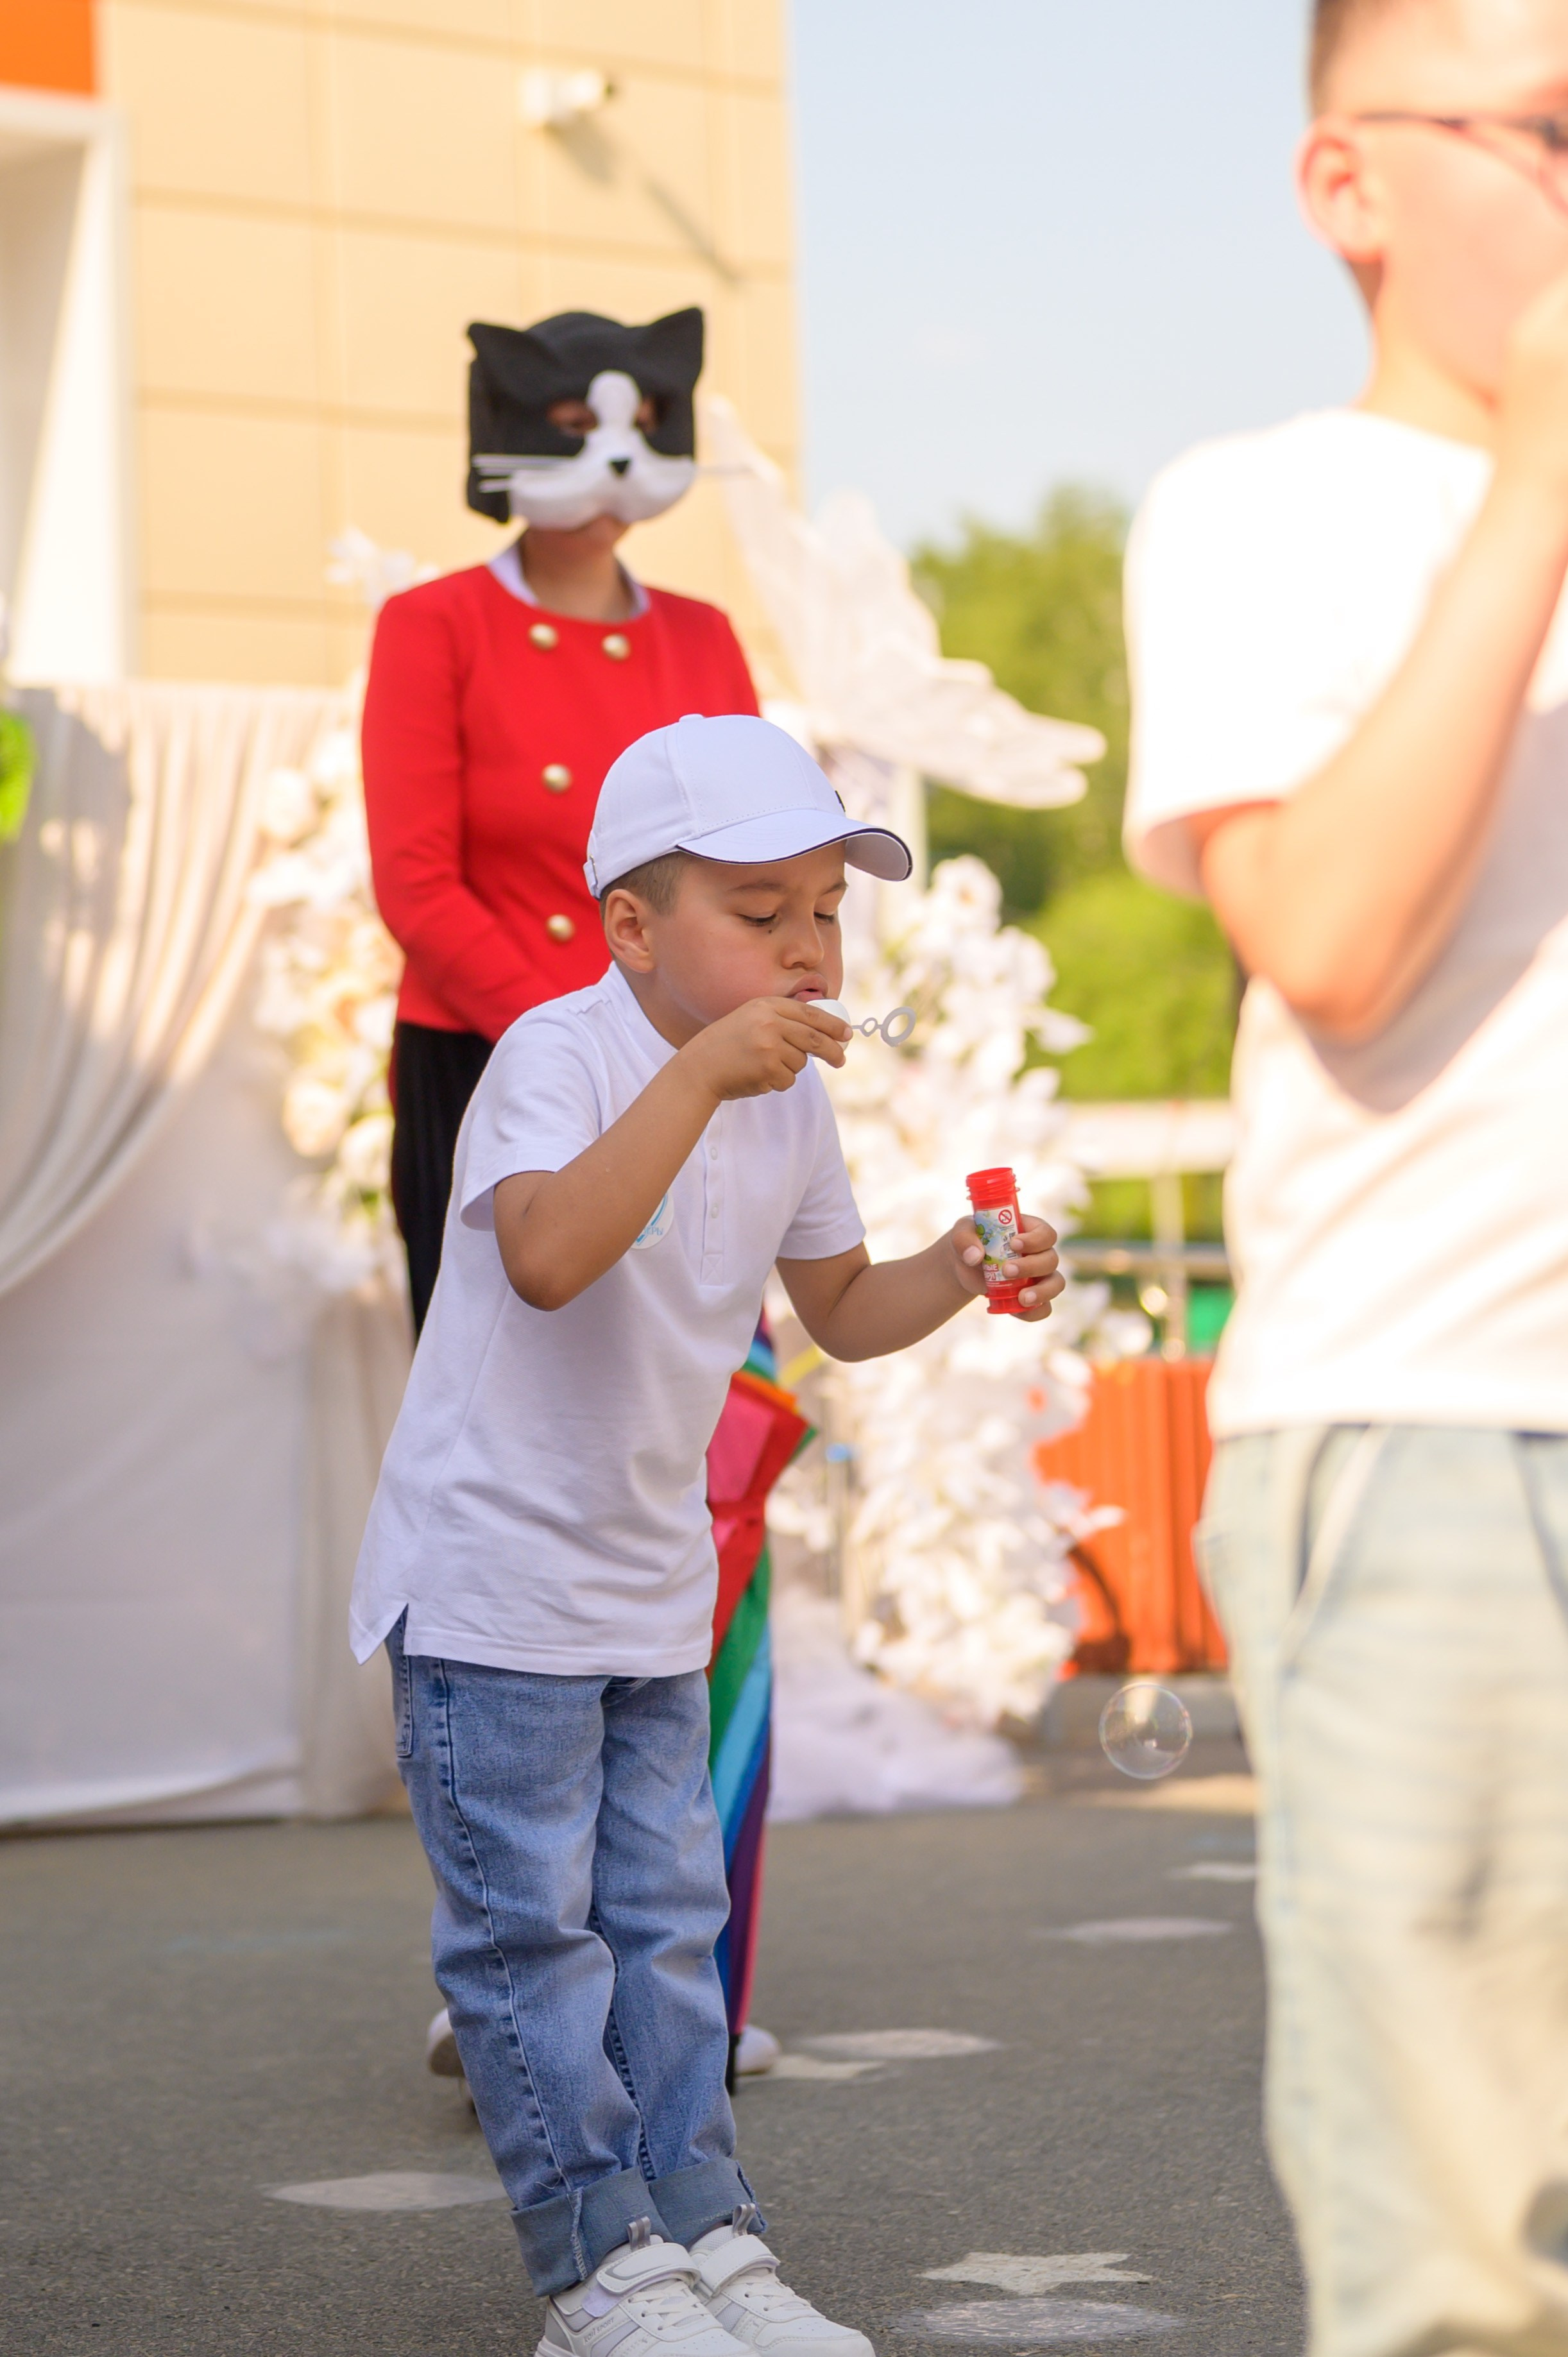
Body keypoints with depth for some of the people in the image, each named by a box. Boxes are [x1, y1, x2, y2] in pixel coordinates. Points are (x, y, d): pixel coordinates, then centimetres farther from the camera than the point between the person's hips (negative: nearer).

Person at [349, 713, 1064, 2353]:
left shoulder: (791, 1100, 4)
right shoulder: (560, 1054, -21)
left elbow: (838, 1307, 15)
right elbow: (548, 1257, -39)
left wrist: (959, 1274, -5)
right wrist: (701, 1072, -43)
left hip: (652, 1586, 8)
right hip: (492, 1576, -7)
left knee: (665, 1920, 12)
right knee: (531, 1928, -2)